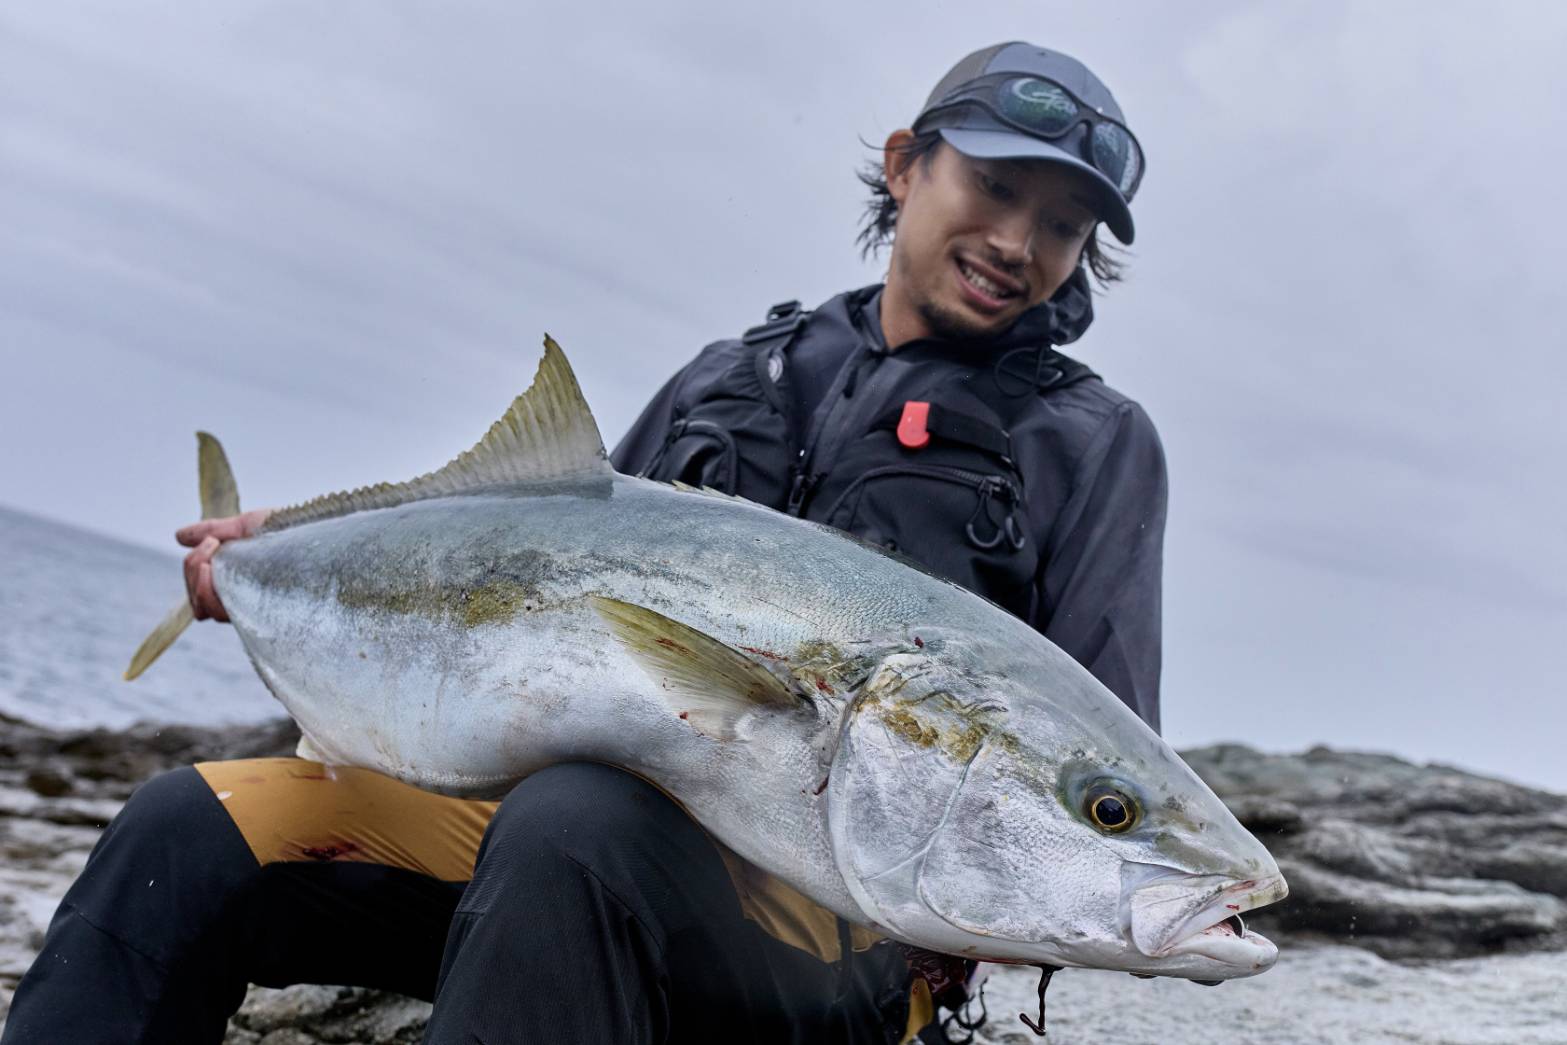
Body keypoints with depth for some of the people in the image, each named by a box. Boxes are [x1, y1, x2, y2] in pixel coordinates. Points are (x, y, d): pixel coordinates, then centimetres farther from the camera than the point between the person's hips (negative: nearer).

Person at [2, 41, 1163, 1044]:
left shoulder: (1093, 441, 7)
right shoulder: (734, 375, 19)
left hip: (852, 903, -4)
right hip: (586, 791, 5)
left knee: (577, 831, -38)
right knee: (188, 832, -13)